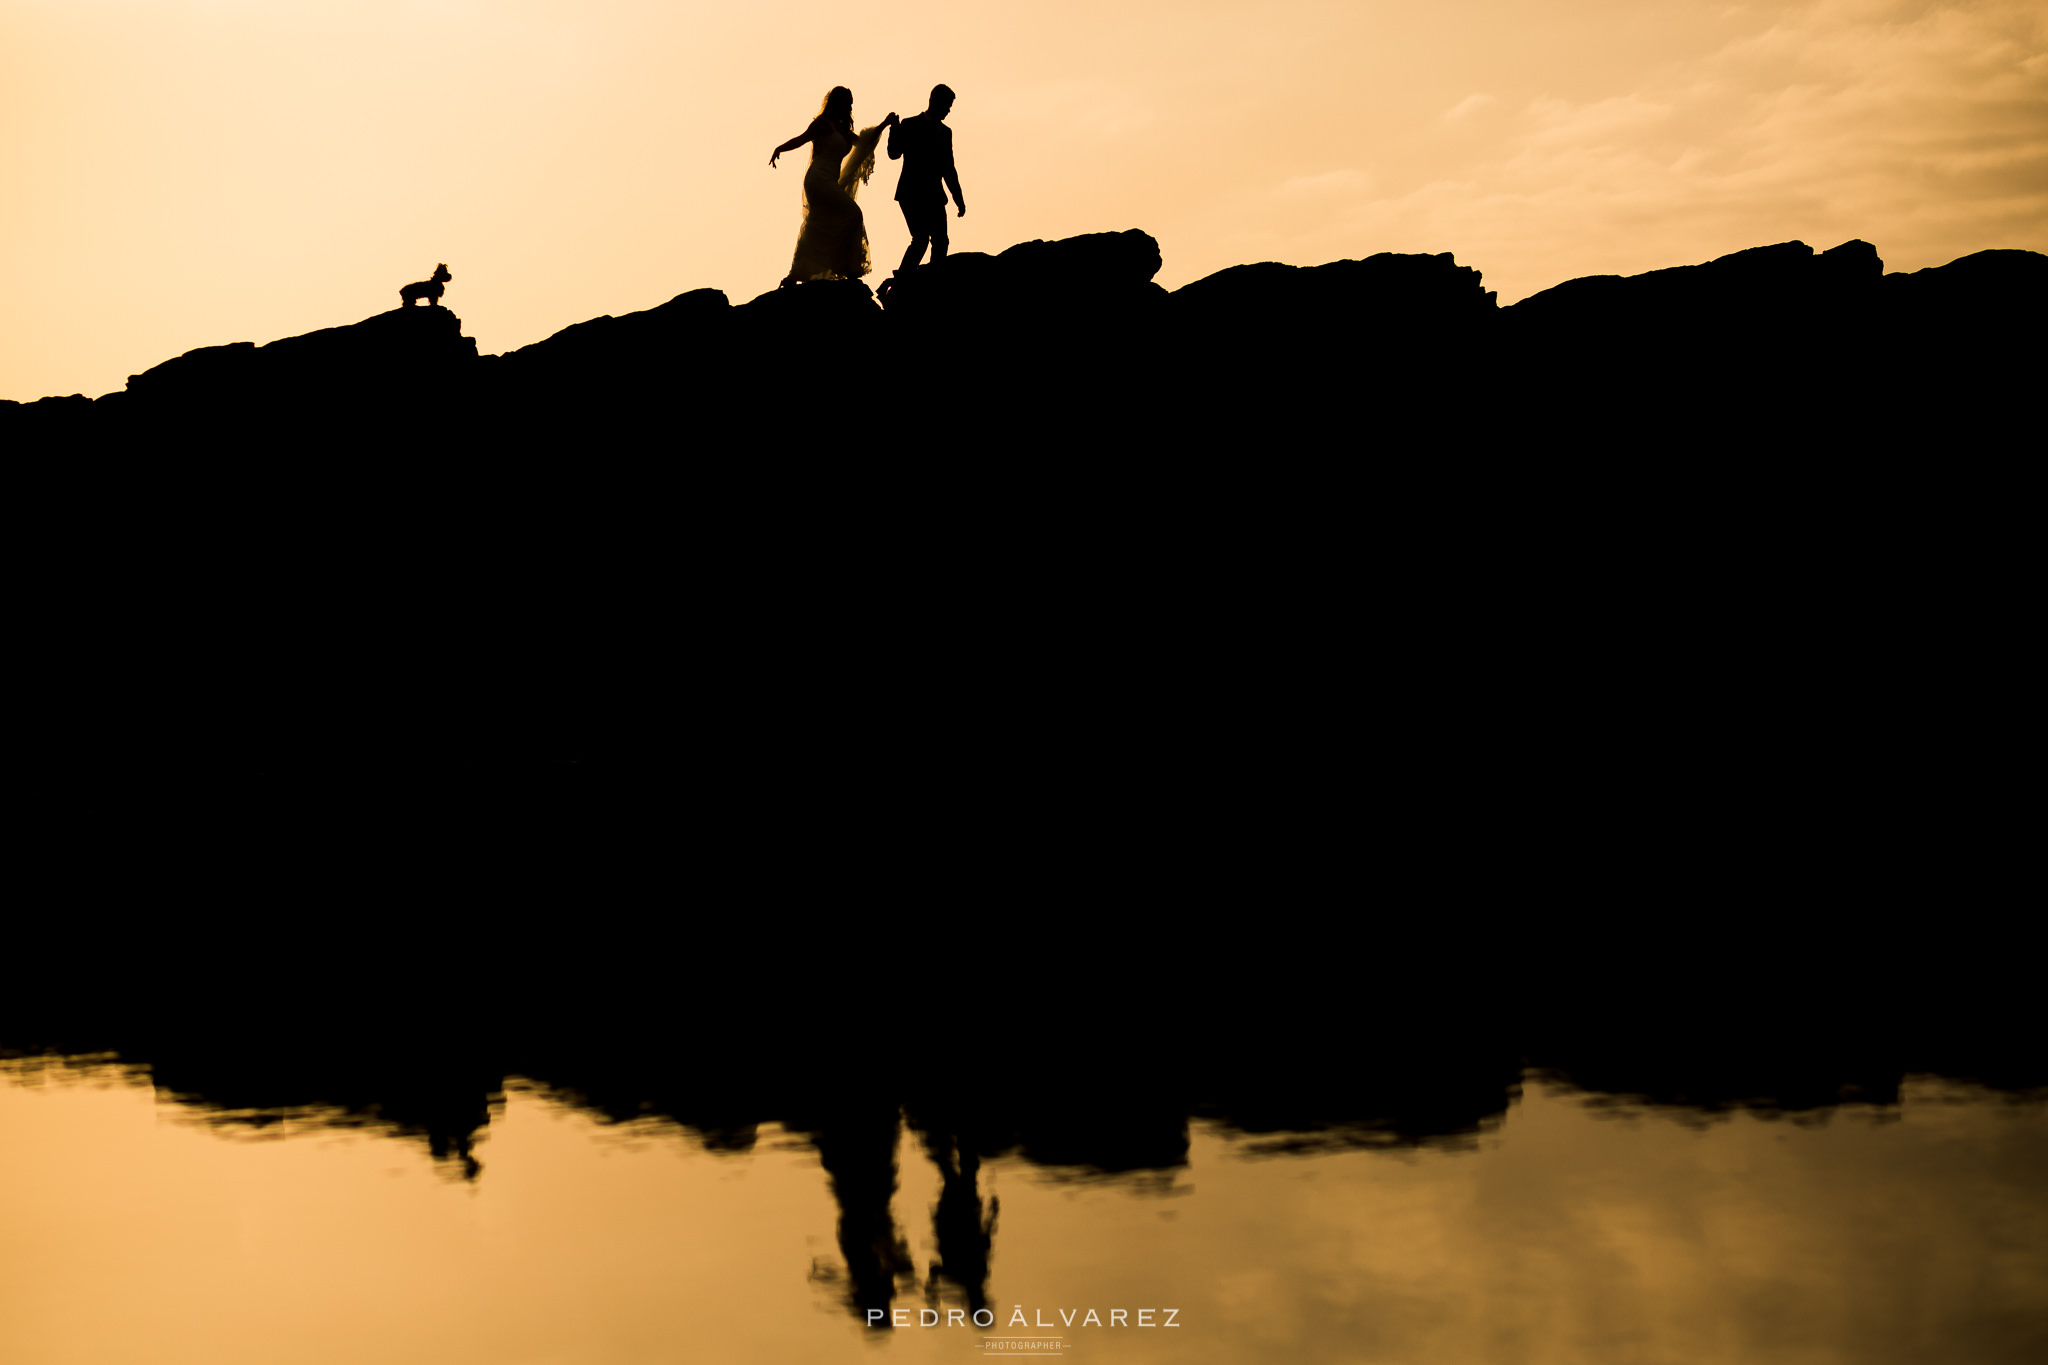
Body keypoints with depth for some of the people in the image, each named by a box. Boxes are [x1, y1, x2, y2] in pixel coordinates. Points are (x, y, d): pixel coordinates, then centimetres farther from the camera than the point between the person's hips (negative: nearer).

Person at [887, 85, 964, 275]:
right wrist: (894, 130, -21)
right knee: (921, 239, -17)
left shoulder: (945, 131, 17)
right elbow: (894, 154, -6)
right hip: (912, 194, -6)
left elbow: (948, 169, 21)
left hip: (935, 195, 6)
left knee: (940, 242, -3)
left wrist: (959, 199, 16)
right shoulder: (910, 125, 1)